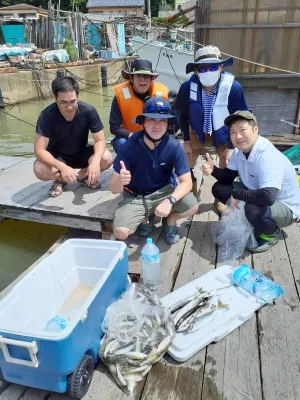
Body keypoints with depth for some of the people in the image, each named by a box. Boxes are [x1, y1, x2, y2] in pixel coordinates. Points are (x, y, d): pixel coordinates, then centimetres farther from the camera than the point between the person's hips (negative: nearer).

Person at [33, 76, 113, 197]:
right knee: (40, 170, -33)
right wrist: (62, 167, -46)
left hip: (81, 153, 2)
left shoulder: (88, 111, -23)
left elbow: (100, 140, -18)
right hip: (57, 156, -1)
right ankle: (60, 179, 4)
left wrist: (95, 160, -40)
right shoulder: (47, 115, -27)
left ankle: (83, 175, 6)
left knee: (106, 158, -27)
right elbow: (39, 150, -29)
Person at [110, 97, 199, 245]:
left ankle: (170, 220, 11)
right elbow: (114, 189, -18)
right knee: (120, 232, -24)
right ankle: (144, 220, 12)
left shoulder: (174, 146, -18)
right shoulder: (129, 146, -21)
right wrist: (121, 180, -44)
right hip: (135, 197, -1)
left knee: (192, 206, -26)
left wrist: (170, 201, -36)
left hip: (162, 192, 1)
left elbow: (186, 182, -17)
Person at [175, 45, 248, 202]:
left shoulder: (233, 87, -32)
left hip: (224, 133, -1)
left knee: (228, 164, 4)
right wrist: (186, 140, -5)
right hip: (197, 132, 1)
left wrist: (231, 147, -14)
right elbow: (183, 115, -9)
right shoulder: (187, 87, -28)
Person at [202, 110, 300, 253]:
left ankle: (270, 234, -3)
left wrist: (236, 194, -29)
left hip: (285, 207, -8)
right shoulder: (239, 151, -7)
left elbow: (268, 197, -45)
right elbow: (228, 177, 3)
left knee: (253, 209, -40)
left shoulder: (268, 157, -34)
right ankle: (251, 222, 13)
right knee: (219, 188, -1)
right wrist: (213, 170, -20)